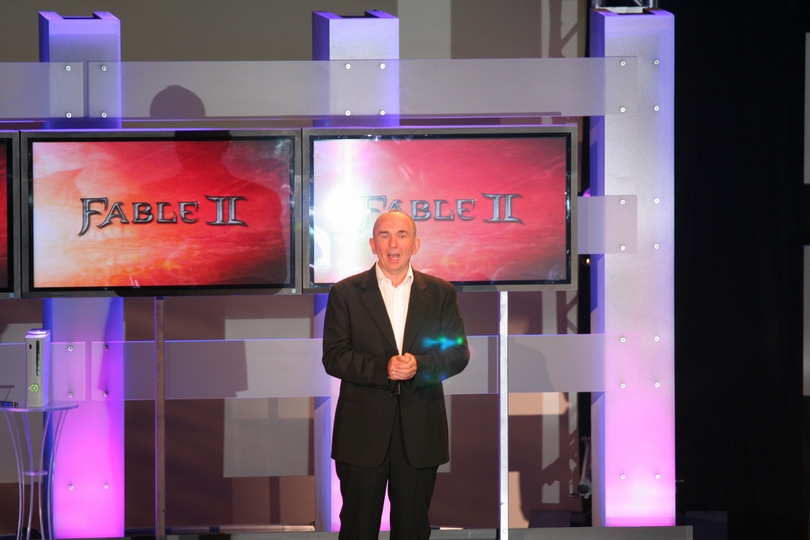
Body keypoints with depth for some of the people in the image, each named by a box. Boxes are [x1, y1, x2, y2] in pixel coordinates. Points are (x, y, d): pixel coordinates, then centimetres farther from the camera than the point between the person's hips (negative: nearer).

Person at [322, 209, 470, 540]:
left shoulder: (440, 293, 8)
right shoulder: (345, 293, 3)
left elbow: (458, 352, 3)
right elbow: (333, 358, -4)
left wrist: (420, 364, -17)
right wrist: (382, 367, -20)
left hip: (420, 432, 2)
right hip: (362, 431, -1)